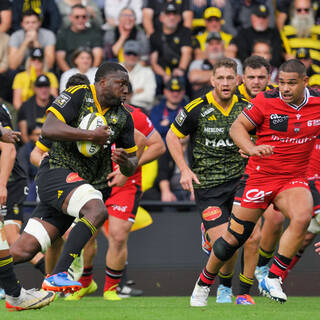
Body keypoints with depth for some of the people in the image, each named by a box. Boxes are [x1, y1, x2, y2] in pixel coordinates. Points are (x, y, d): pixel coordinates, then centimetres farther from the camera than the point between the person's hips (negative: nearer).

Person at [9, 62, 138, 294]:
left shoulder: (123, 118, 11)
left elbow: (131, 165, 15)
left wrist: (125, 162, -9)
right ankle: (57, 276, -33)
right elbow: (49, 128, -19)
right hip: (57, 172, -6)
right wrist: (91, 135, -22)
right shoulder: (78, 95, -6)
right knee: (97, 209, -32)